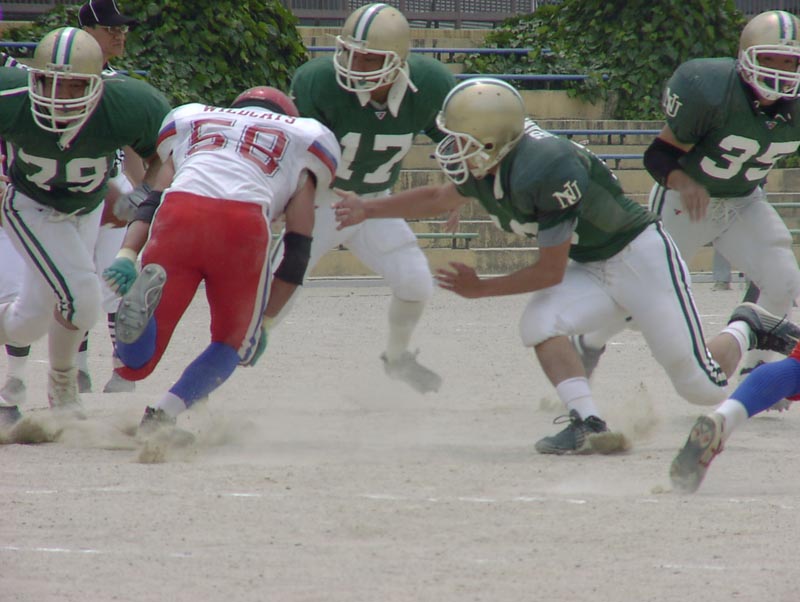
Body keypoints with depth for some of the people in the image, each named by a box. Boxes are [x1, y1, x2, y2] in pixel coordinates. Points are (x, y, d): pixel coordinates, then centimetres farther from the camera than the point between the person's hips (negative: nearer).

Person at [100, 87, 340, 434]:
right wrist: (265, 324, 25)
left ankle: (143, 296, -26)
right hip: (245, 224, -2)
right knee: (233, 342, 23)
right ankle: (165, 415, -2)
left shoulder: (190, 121, 36)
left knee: (136, 362, 6)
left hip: (178, 214, 2)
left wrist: (127, 256, 6)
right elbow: (297, 252, 22)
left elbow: (153, 201, 19)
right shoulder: (305, 137, 30)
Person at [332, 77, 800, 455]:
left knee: (704, 388, -4)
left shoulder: (544, 171, -34)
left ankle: (747, 331, 25)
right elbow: (442, 199, 18)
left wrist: (480, 290, -11)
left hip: (641, 257, -8)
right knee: (540, 326, -21)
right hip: (591, 269, 8)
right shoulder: (486, 166, -9)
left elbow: (551, 272, -23)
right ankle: (590, 426, -19)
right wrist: (369, 210, 17)